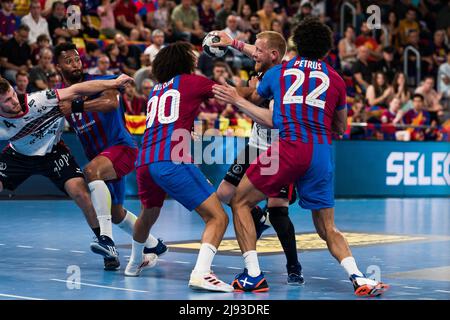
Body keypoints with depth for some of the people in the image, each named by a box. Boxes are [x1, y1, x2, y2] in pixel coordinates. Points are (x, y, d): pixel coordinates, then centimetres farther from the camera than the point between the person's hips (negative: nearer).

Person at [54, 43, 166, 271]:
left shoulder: (99, 82, -12)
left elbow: (112, 102, -34)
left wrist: (76, 106, -44)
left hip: (121, 146, -8)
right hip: (98, 156, 8)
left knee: (91, 170, -37)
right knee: (116, 213, 16)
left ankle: (106, 238, -44)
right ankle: (153, 245, 40)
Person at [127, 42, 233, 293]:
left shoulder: (156, 90, 25)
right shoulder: (192, 81, 9)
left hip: (144, 161, 7)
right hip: (173, 161, -7)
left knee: (149, 214, 34)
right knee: (218, 217, -8)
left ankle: (135, 263, 53)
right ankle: (201, 273, -27)